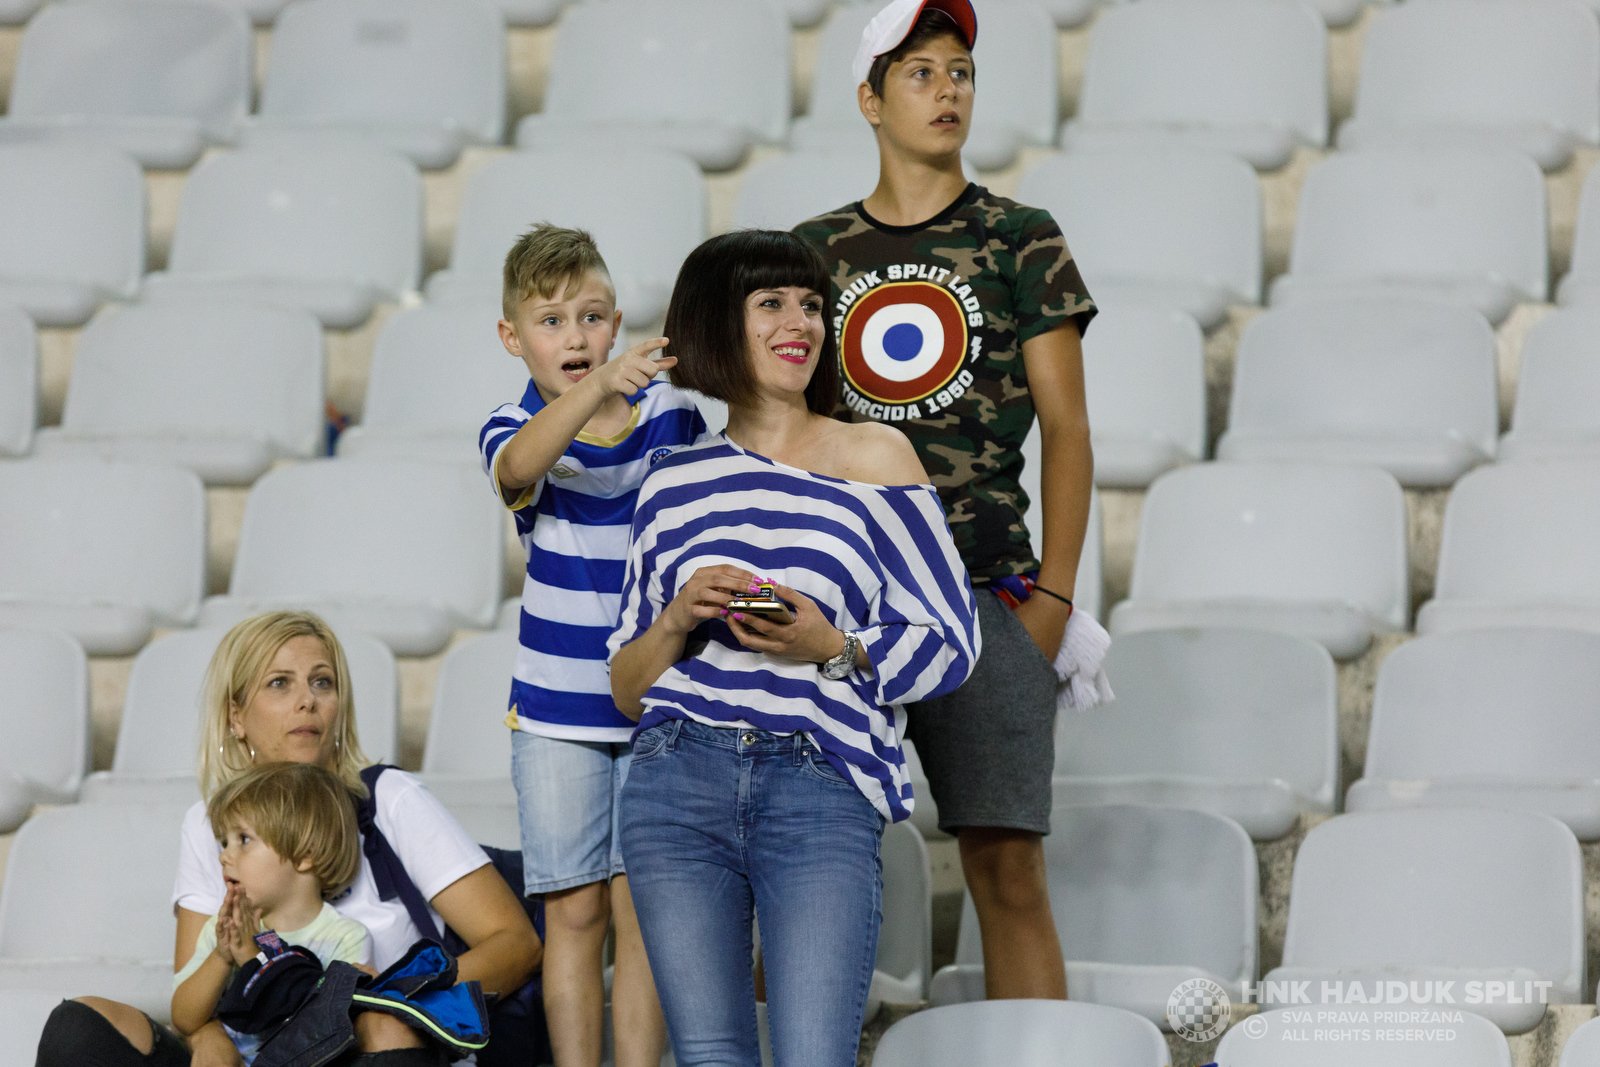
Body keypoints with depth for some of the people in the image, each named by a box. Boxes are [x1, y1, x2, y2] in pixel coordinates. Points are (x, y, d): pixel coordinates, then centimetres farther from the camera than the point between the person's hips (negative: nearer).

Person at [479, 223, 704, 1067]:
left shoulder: (672, 411, 0)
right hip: (557, 711, -1)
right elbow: (519, 466, -32)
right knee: (574, 910, 2)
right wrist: (598, 388, -48)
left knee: (643, 907, 0)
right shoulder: (514, 429, -5)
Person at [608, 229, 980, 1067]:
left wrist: (834, 649, -12)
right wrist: (678, 620, -3)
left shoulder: (875, 457, 9)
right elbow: (626, 688, 17)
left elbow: (949, 648, 5)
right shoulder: (674, 484, 16)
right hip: (679, 784, 2)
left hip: (823, 791, -2)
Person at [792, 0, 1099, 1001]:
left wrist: (1054, 598, -5)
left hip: (984, 592, -2)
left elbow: (1066, 431, 4)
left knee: (1007, 870, -6)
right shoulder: (817, 251, 12)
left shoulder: (1020, 239, 6)